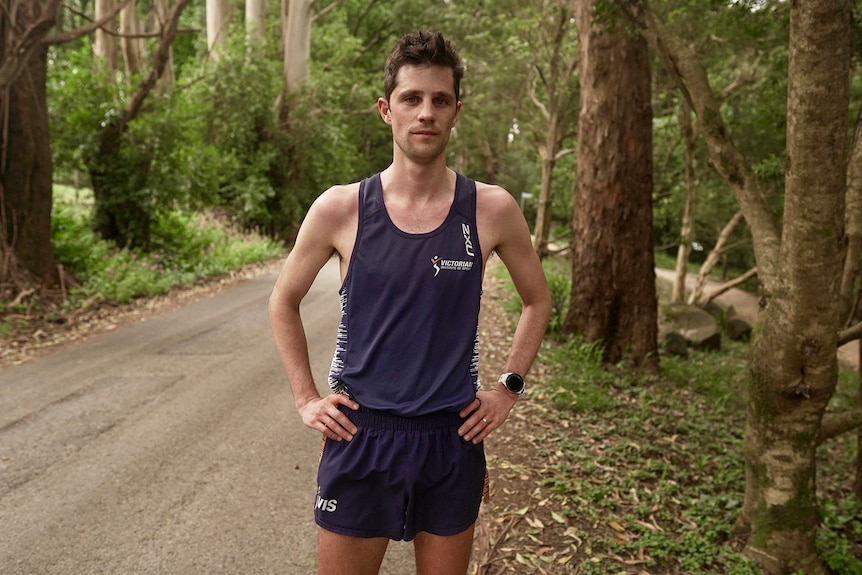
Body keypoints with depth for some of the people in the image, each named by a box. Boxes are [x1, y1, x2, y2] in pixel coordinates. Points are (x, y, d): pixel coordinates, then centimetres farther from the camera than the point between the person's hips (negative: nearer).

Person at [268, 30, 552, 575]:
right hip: (359, 436, -1)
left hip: (453, 439, 1)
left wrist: (509, 386, 4)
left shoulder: (492, 210, -5)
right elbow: (284, 301, 7)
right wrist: (306, 398, 2)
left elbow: (538, 300, 11)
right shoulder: (340, 209, -7)